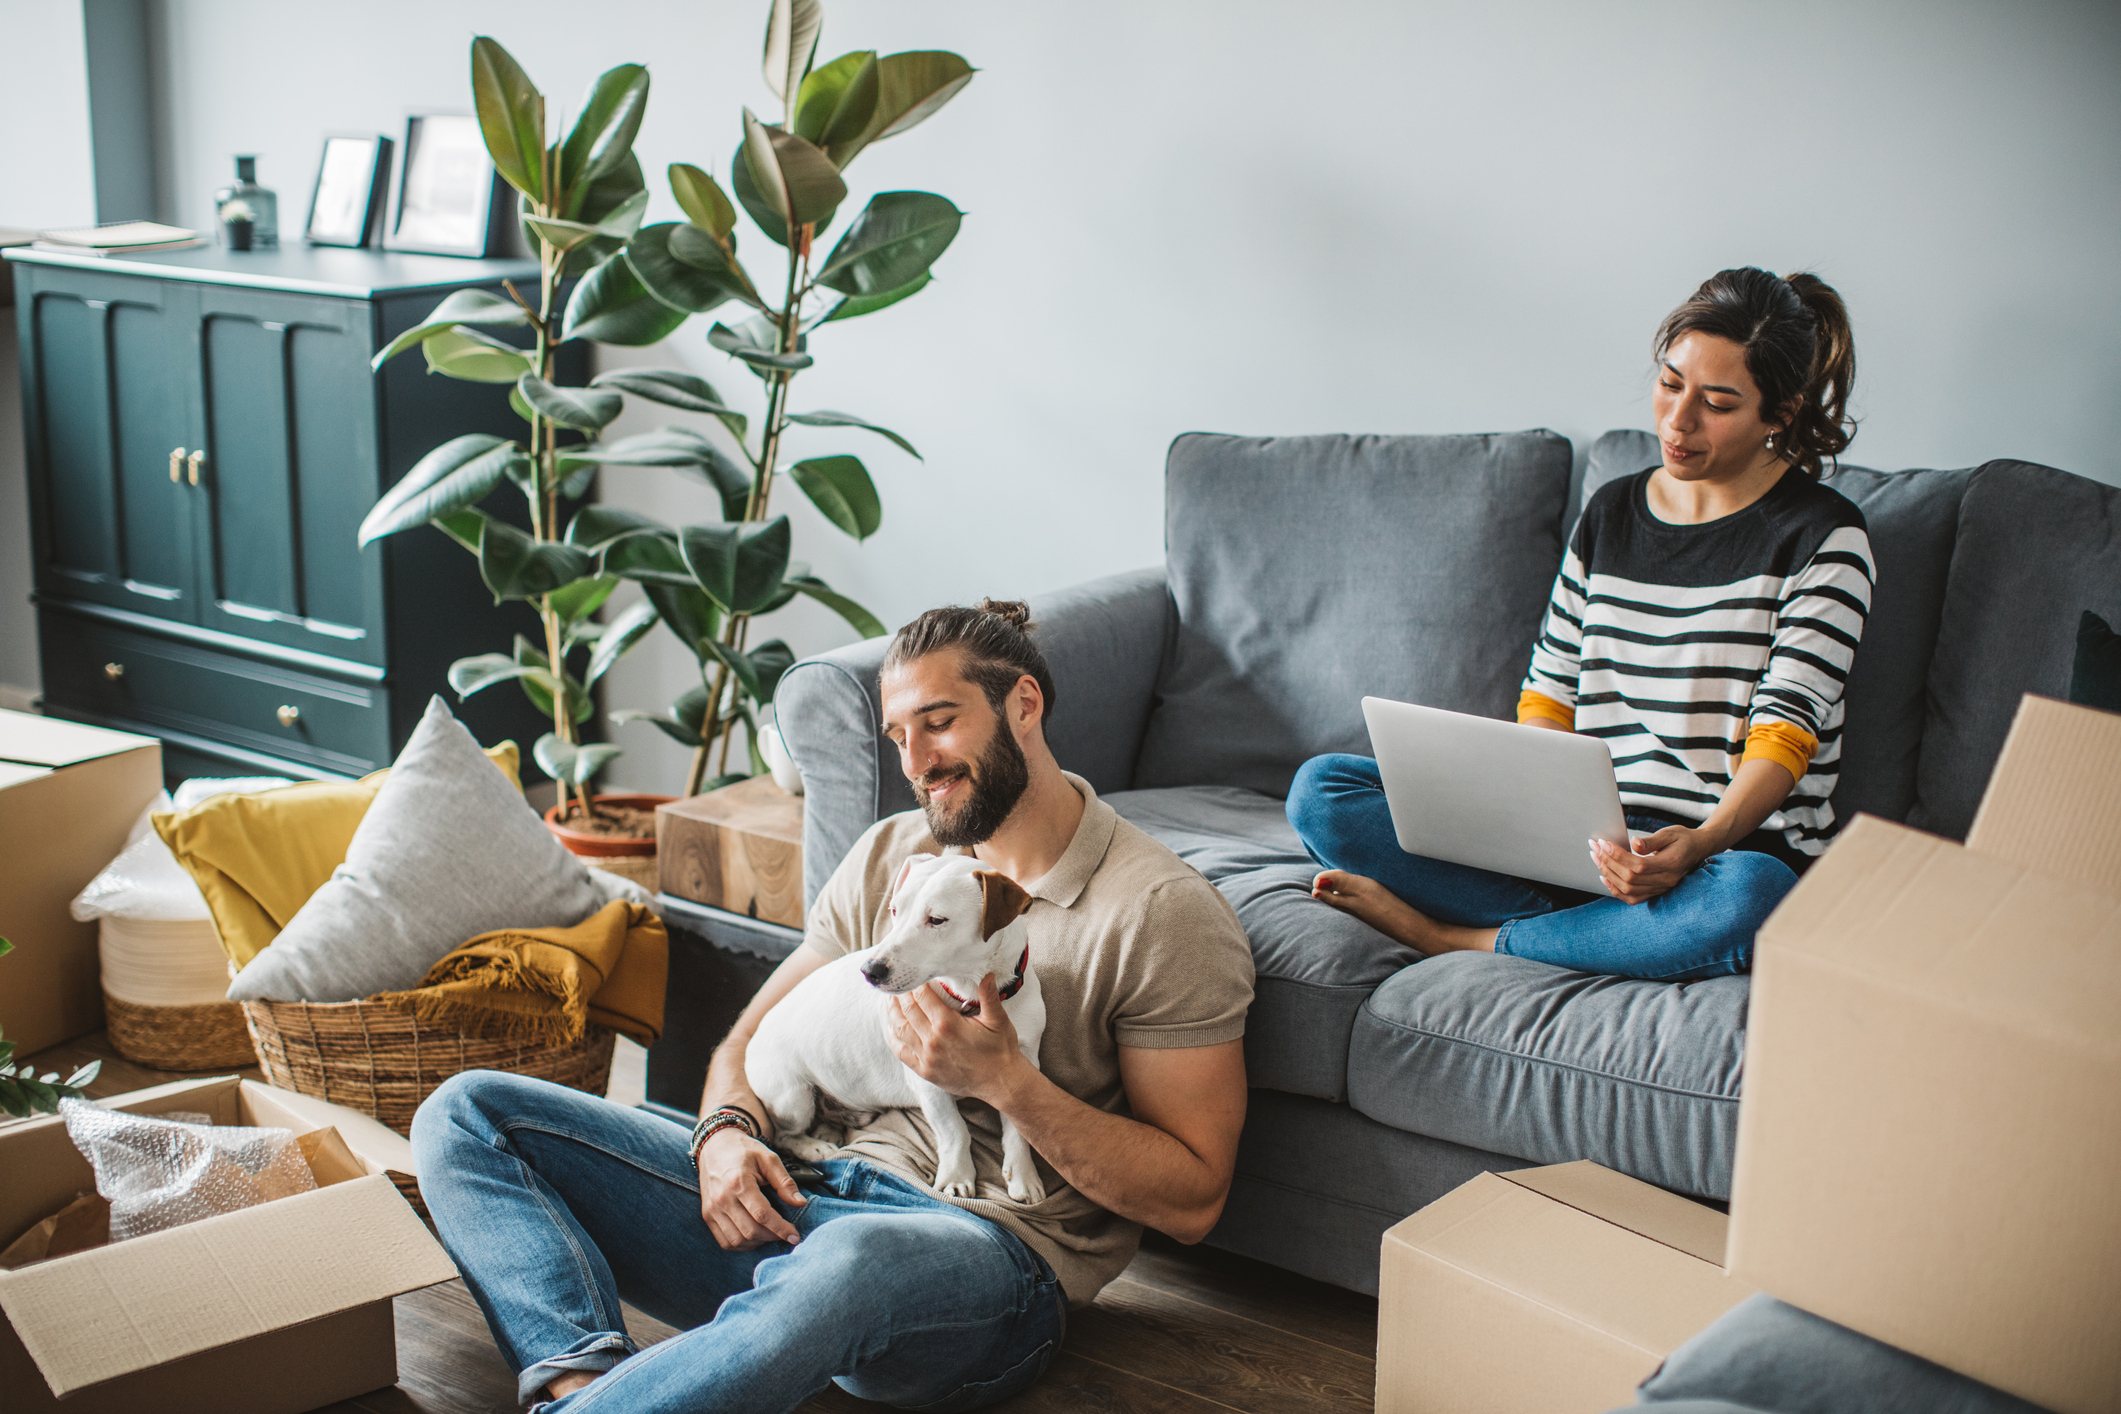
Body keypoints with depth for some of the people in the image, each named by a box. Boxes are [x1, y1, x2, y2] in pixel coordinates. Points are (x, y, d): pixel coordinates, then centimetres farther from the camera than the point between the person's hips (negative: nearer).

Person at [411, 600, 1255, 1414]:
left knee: (851, 1261, -46)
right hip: (803, 1194, 7)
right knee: (467, 1113, -5)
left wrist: (1004, 1080, -17)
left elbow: (1192, 1200, -6)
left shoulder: (1163, 913, -4)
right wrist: (728, 1130, -5)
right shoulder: (890, 854, 16)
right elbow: (751, 1041, 20)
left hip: (989, 1247, -7)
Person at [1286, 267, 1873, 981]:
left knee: (1748, 899, -44)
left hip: (1735, 845, -4)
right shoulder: (1610, 513, 13)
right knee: (1320, 788, -10)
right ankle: (1604, 929, -21)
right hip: (1591, 831, 4)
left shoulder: (1825, 537, -3)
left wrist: (1698, 845, -32)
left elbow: (1783, 736, -12)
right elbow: (1550, 695, 12)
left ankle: (1461, 939, -20)